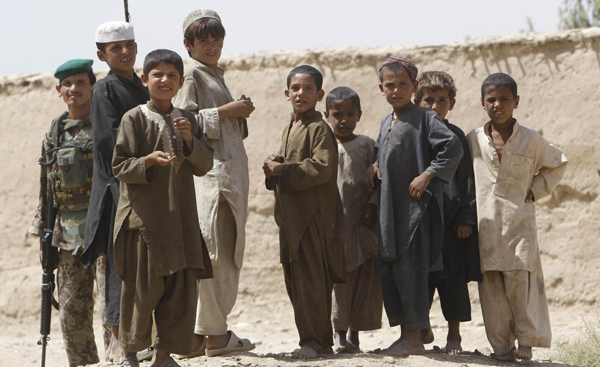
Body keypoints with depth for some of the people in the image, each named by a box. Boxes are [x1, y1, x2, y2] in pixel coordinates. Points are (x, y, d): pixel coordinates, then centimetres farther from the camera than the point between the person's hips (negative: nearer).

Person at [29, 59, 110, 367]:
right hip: (68, 235, 5)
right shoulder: (54, 135, 14)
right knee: (72, 315, 5)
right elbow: (46, 189, 18)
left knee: (112, 307, -10)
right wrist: (42, 236, 15)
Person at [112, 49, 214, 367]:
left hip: (181, 217, 5)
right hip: (144, 217, -5)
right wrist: (150, 159, -22)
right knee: (143, 286, -4)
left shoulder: (186, 120, 12)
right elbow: (120, 167, -6)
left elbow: (204, 166, 10)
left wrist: (190, 140, -7)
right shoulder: (134, 119, -3)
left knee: (182, 284, 2)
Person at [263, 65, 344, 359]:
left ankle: (313, 341, -5)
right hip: (289, 216, 9)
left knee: (311, 280, -8)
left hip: (313, 216, -9)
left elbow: (322, 167, -20)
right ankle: (321, 340, 16)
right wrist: (274, 167, 5)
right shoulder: (288, 130, 19)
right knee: (294, 280, 10)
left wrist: (283, 170, -16)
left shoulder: (319, 128, -9)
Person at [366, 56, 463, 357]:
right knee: (387, 269, 8)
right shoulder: (386, 123, 16)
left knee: (410, 267, -7)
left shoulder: (424, 118, -8)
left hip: (415, 205, -8)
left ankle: (414, 337, -2)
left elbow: (452, 148, -16)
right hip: (388, 206, 8)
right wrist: (375, 166, 11)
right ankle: (405, 334, 16)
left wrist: (427, 175, -17)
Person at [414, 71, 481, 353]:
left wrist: (466, 217, -4)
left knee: (452, 276, 1)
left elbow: (467, 179, 1)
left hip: (451, 218, -2)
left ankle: (454, 335, 10)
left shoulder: (456, 136, 2)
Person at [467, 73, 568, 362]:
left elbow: (557, 163, 18)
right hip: (486, 226, 2)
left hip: (519, 221, -2)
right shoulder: (473, 141, 6)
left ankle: (525, 341, 1)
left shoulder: (530, 141, 2)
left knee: (520, 278, -11)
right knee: (491, 284, -1)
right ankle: (501, 346, 5)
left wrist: (535, 190, 7)